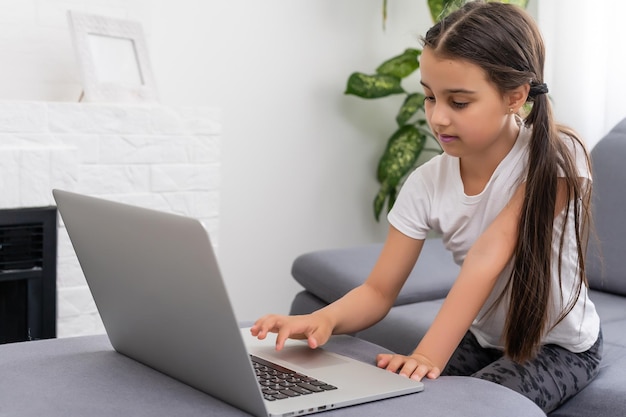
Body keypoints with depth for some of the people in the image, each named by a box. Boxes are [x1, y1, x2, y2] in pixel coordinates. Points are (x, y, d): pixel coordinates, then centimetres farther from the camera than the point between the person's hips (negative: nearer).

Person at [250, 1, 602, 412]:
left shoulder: (555, 158, -25)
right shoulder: (428, 183, -14)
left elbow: (488, 256, -35)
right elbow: (379, 291, -13)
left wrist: (428, 355, -44)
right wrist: (325, 319, -35)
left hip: (561, 346, -3)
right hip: (481, 338, 4)